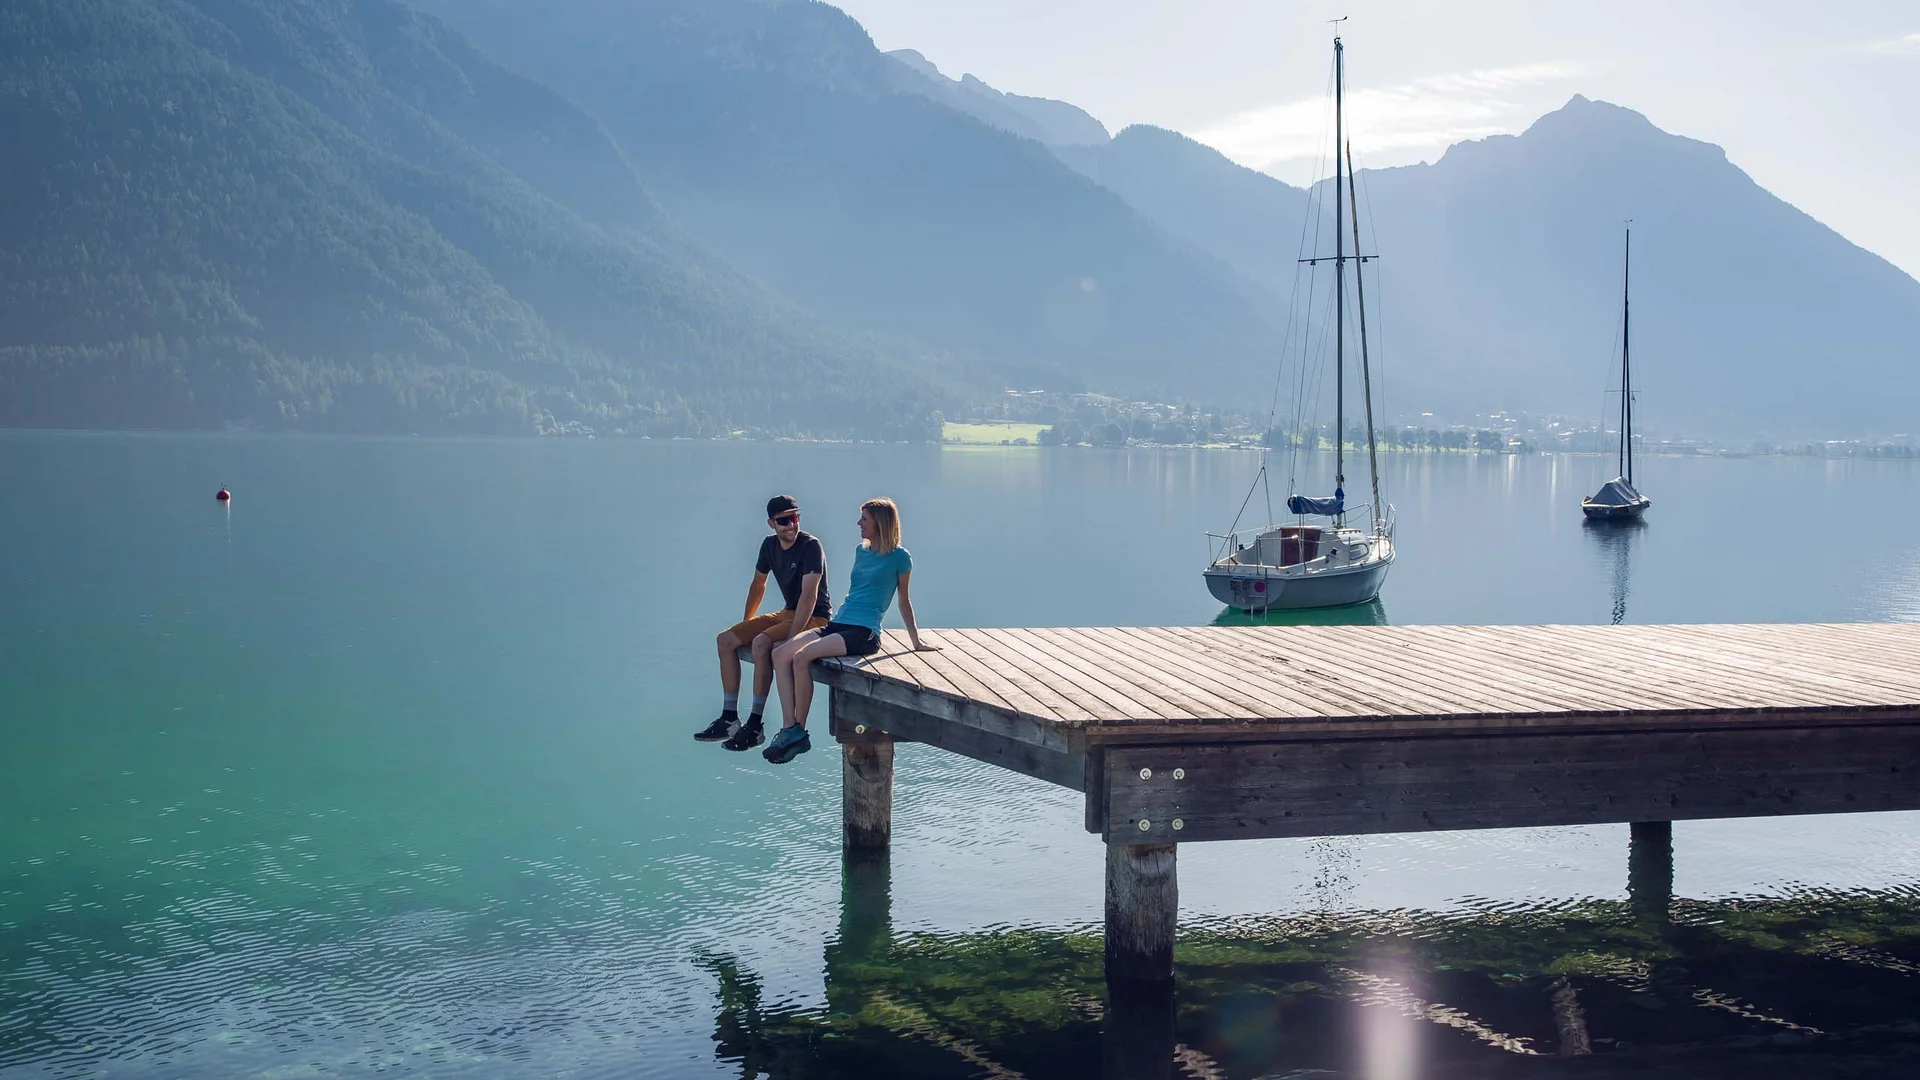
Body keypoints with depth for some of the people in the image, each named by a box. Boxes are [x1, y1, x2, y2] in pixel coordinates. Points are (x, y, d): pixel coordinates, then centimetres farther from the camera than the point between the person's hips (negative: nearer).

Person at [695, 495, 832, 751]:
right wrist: (745, 625, 17)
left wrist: (791, 636, -30)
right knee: (725, 640, -2)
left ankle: (754, 725, -26)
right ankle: (729, 719, 0)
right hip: (787, 613, 9)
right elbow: (758, 585, 20)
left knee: (762, 643, -32)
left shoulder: (811, 546, -19)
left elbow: (809, 596, -25)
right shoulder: (770, 545, 5)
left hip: (816, 618, -9)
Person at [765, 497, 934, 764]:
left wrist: (916, 643, 13)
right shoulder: (861, 551, 20)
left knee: (802, 656, -29)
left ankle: (799, 731, -18)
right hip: (838, 625, 8)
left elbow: (904, 601, 8)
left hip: (864, 632, -8)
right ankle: (788, 729, -22)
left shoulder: (899, 557, -1)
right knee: (780, 653, -16)